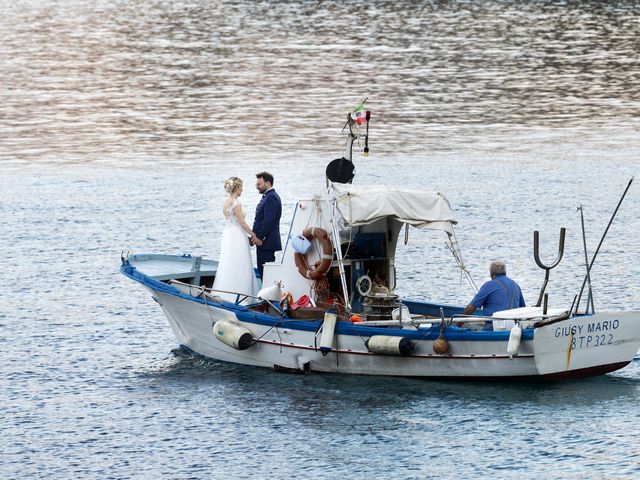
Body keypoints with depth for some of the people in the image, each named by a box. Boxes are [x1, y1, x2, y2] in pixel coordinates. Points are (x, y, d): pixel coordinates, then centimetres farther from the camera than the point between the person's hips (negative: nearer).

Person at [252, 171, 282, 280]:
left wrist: (259, 237, -18)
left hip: (267, 242, -11)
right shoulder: (267, 197, 18)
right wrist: (256, 236, 13)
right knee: (262, 272, 11)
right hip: (262, 241, 11)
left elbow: (268, 221, -21)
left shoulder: (271, 198, -15)